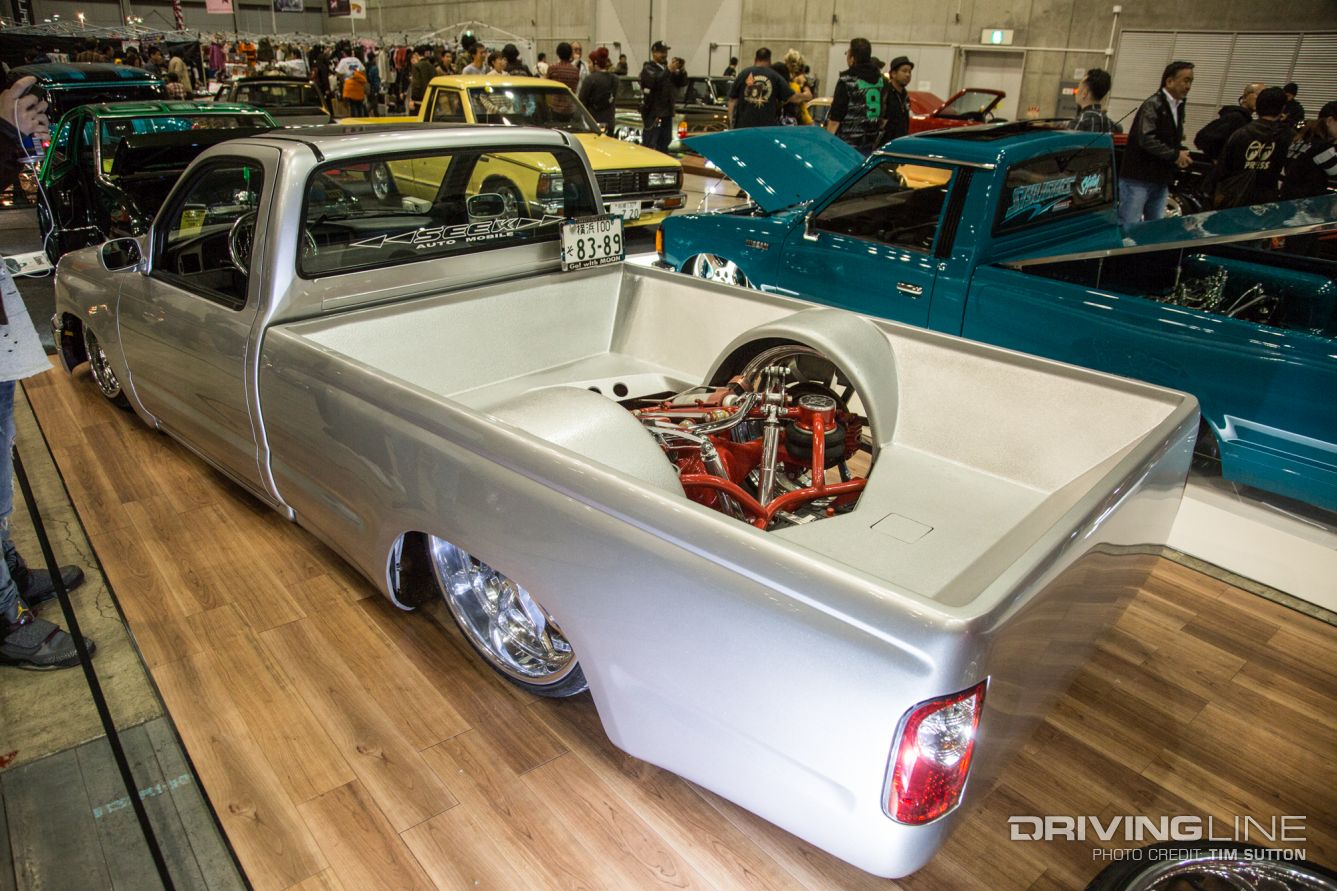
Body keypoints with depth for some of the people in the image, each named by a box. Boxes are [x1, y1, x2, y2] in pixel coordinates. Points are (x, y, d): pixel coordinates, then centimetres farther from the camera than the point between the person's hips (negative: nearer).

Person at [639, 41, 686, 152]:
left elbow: (682, 83, 13)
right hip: (652, 114, -8)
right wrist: (669, 71, -30)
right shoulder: (648, 69, -3)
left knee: (663, 144, 12)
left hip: (666, 113, 8)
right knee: (649, 145, -11)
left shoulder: (667, 69, 20)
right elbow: (654, 81, -23)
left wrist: (682, 71, -7)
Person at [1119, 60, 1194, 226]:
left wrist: (1182, 153, 2)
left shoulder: (1178, 107, 16)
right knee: (1129, 226, -7)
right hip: (1138, 178, -8)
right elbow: (1146, 140, -20)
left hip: (1161, 180, 8)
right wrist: (1175, 155, -15)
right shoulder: (1153, 105, -9)